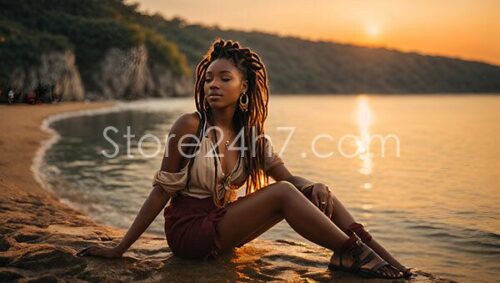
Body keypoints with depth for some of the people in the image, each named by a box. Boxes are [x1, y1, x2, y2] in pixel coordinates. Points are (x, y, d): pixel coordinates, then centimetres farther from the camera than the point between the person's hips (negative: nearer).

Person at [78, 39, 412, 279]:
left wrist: (315, 188, -28)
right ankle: (356, 255, -19)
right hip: (188, 230, -6)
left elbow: (290, 176, -4)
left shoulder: (252, 136, 2)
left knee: (314, 190, -8)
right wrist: (119, 249, -12)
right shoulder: (190, 126, -15)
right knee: (282, 193, -26)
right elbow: (162, 191, -12)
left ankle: (379, 252, -12)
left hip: (222, 221, 6)